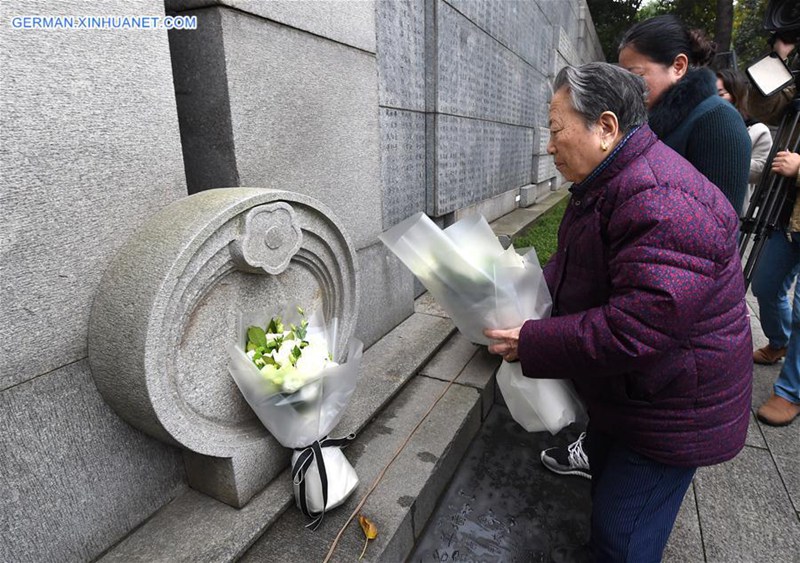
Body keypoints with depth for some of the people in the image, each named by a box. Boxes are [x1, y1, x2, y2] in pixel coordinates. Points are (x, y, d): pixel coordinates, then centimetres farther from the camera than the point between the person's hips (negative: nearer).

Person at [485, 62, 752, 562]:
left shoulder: (662, 205, -32)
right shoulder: (609, 182, 4)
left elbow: (631, 331, -35)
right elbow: (574, 264, 12)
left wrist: (531, 344, -27)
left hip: (672, 413, -9)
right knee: (606, 489, 28)